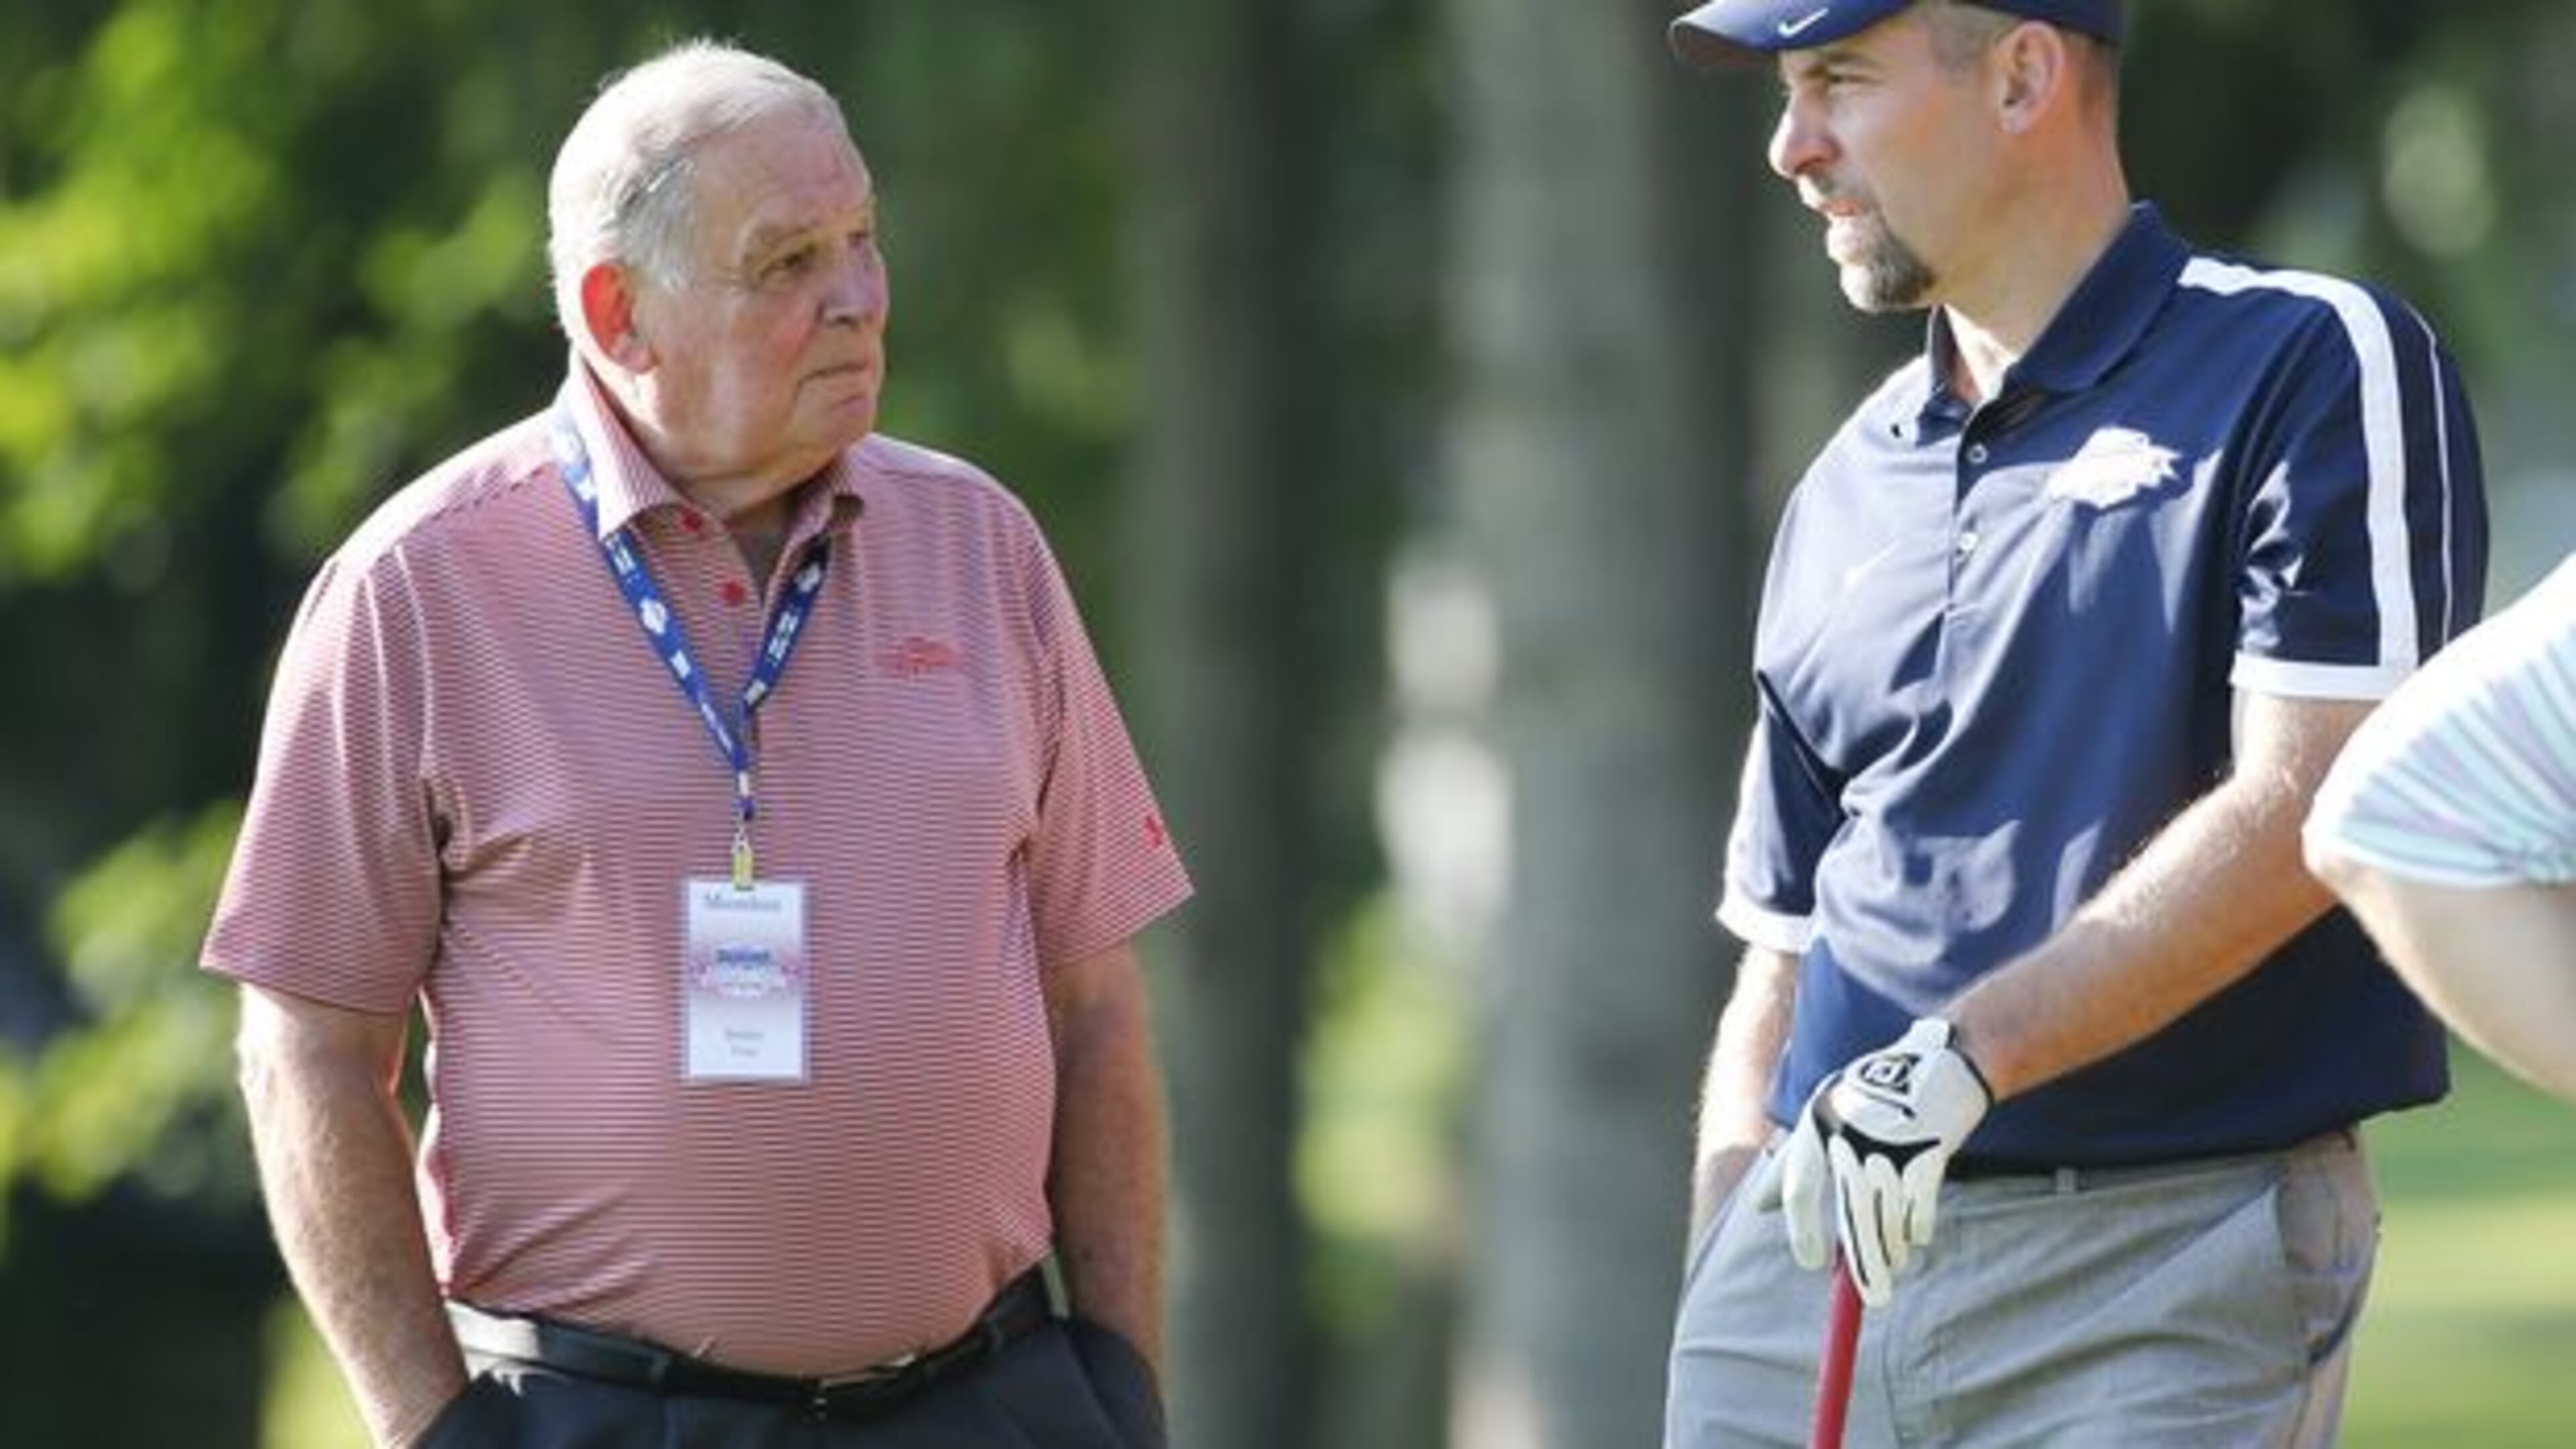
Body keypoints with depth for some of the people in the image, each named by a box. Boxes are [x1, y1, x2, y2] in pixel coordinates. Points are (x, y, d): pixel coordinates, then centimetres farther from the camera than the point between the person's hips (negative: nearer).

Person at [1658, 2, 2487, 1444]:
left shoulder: (2318, 368, 0)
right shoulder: (1846, 492, 19)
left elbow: (2299, 812, -12)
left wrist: (1965, 1052, -21)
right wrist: (1714, 1317, 11)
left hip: (2164, 1279, -6)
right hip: (1816, 1255, 6)